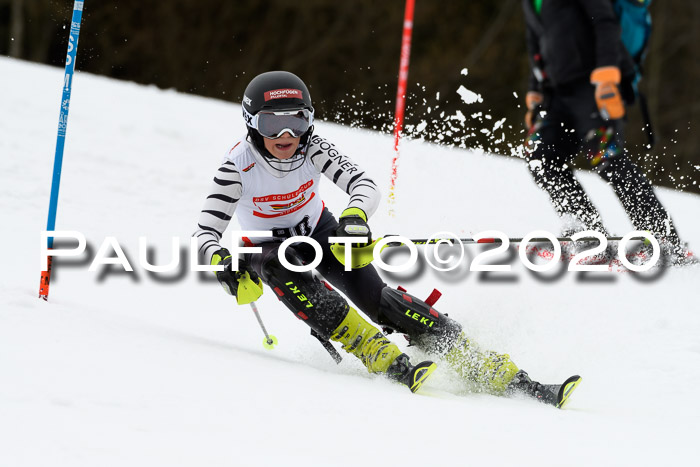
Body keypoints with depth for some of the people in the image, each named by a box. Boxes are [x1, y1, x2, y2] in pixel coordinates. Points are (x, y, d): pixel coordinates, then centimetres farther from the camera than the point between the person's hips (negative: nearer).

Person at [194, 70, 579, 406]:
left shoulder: (313, 149, -21)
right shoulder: (239, 165, -26)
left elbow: (364, 185, -28)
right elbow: (206, 230, -27)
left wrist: (355, 214, -51)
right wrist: (223, 262, -49)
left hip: (320, 233, 1)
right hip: (269, 247, -1)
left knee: (379, 300, -19)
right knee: (278, 265, -37)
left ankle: (496, 372, -23)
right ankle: (385, 361, -41)